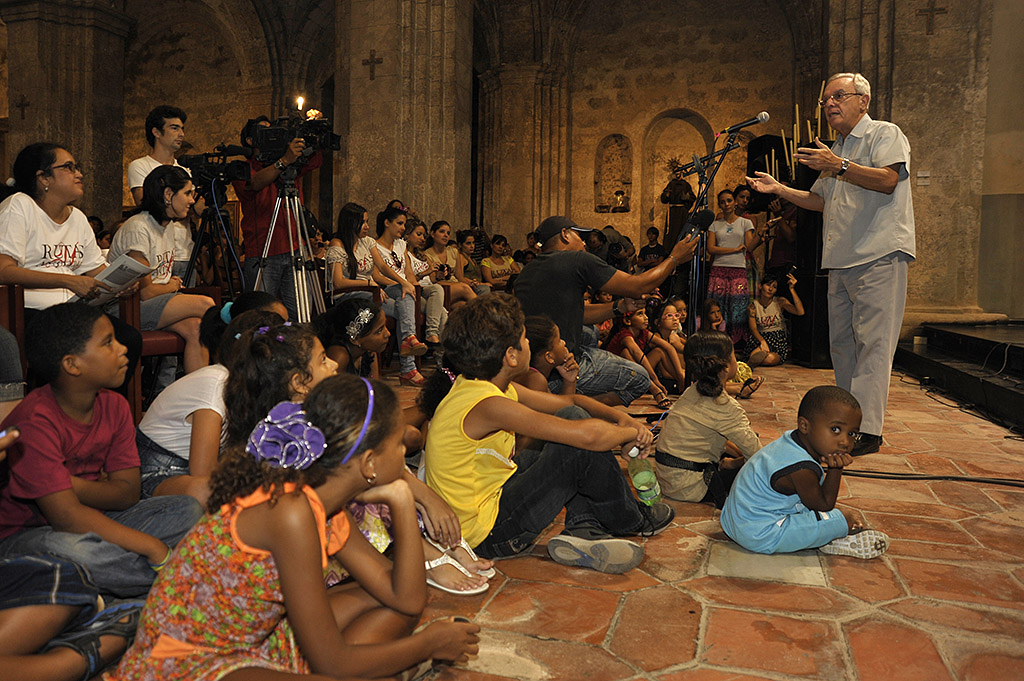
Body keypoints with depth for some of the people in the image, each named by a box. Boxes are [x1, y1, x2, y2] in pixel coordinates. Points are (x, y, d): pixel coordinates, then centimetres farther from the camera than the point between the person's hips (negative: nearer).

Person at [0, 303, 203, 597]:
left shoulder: (114, 406, -1)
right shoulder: (35, 421, -23)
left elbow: (128, 492, -3)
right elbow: (67, 516, -28)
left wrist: (72, 485, -22)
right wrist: (152, 547, -30)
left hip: (94, 520, 7)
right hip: (24, 536, -7)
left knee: (189, 509, -7)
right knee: (68, 549, -40)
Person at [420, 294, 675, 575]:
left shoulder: (485, 384, 1)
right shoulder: (487, 404, -29)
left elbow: (570, 401, 9)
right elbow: (587, 434, -33)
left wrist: (622, 418, -6)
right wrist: (630, 434, -13)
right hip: (486, 535, -10)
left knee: (573, 416, 11)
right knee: (582, 445, -17)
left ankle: (583, 528, 1)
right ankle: (633, 521, 9)